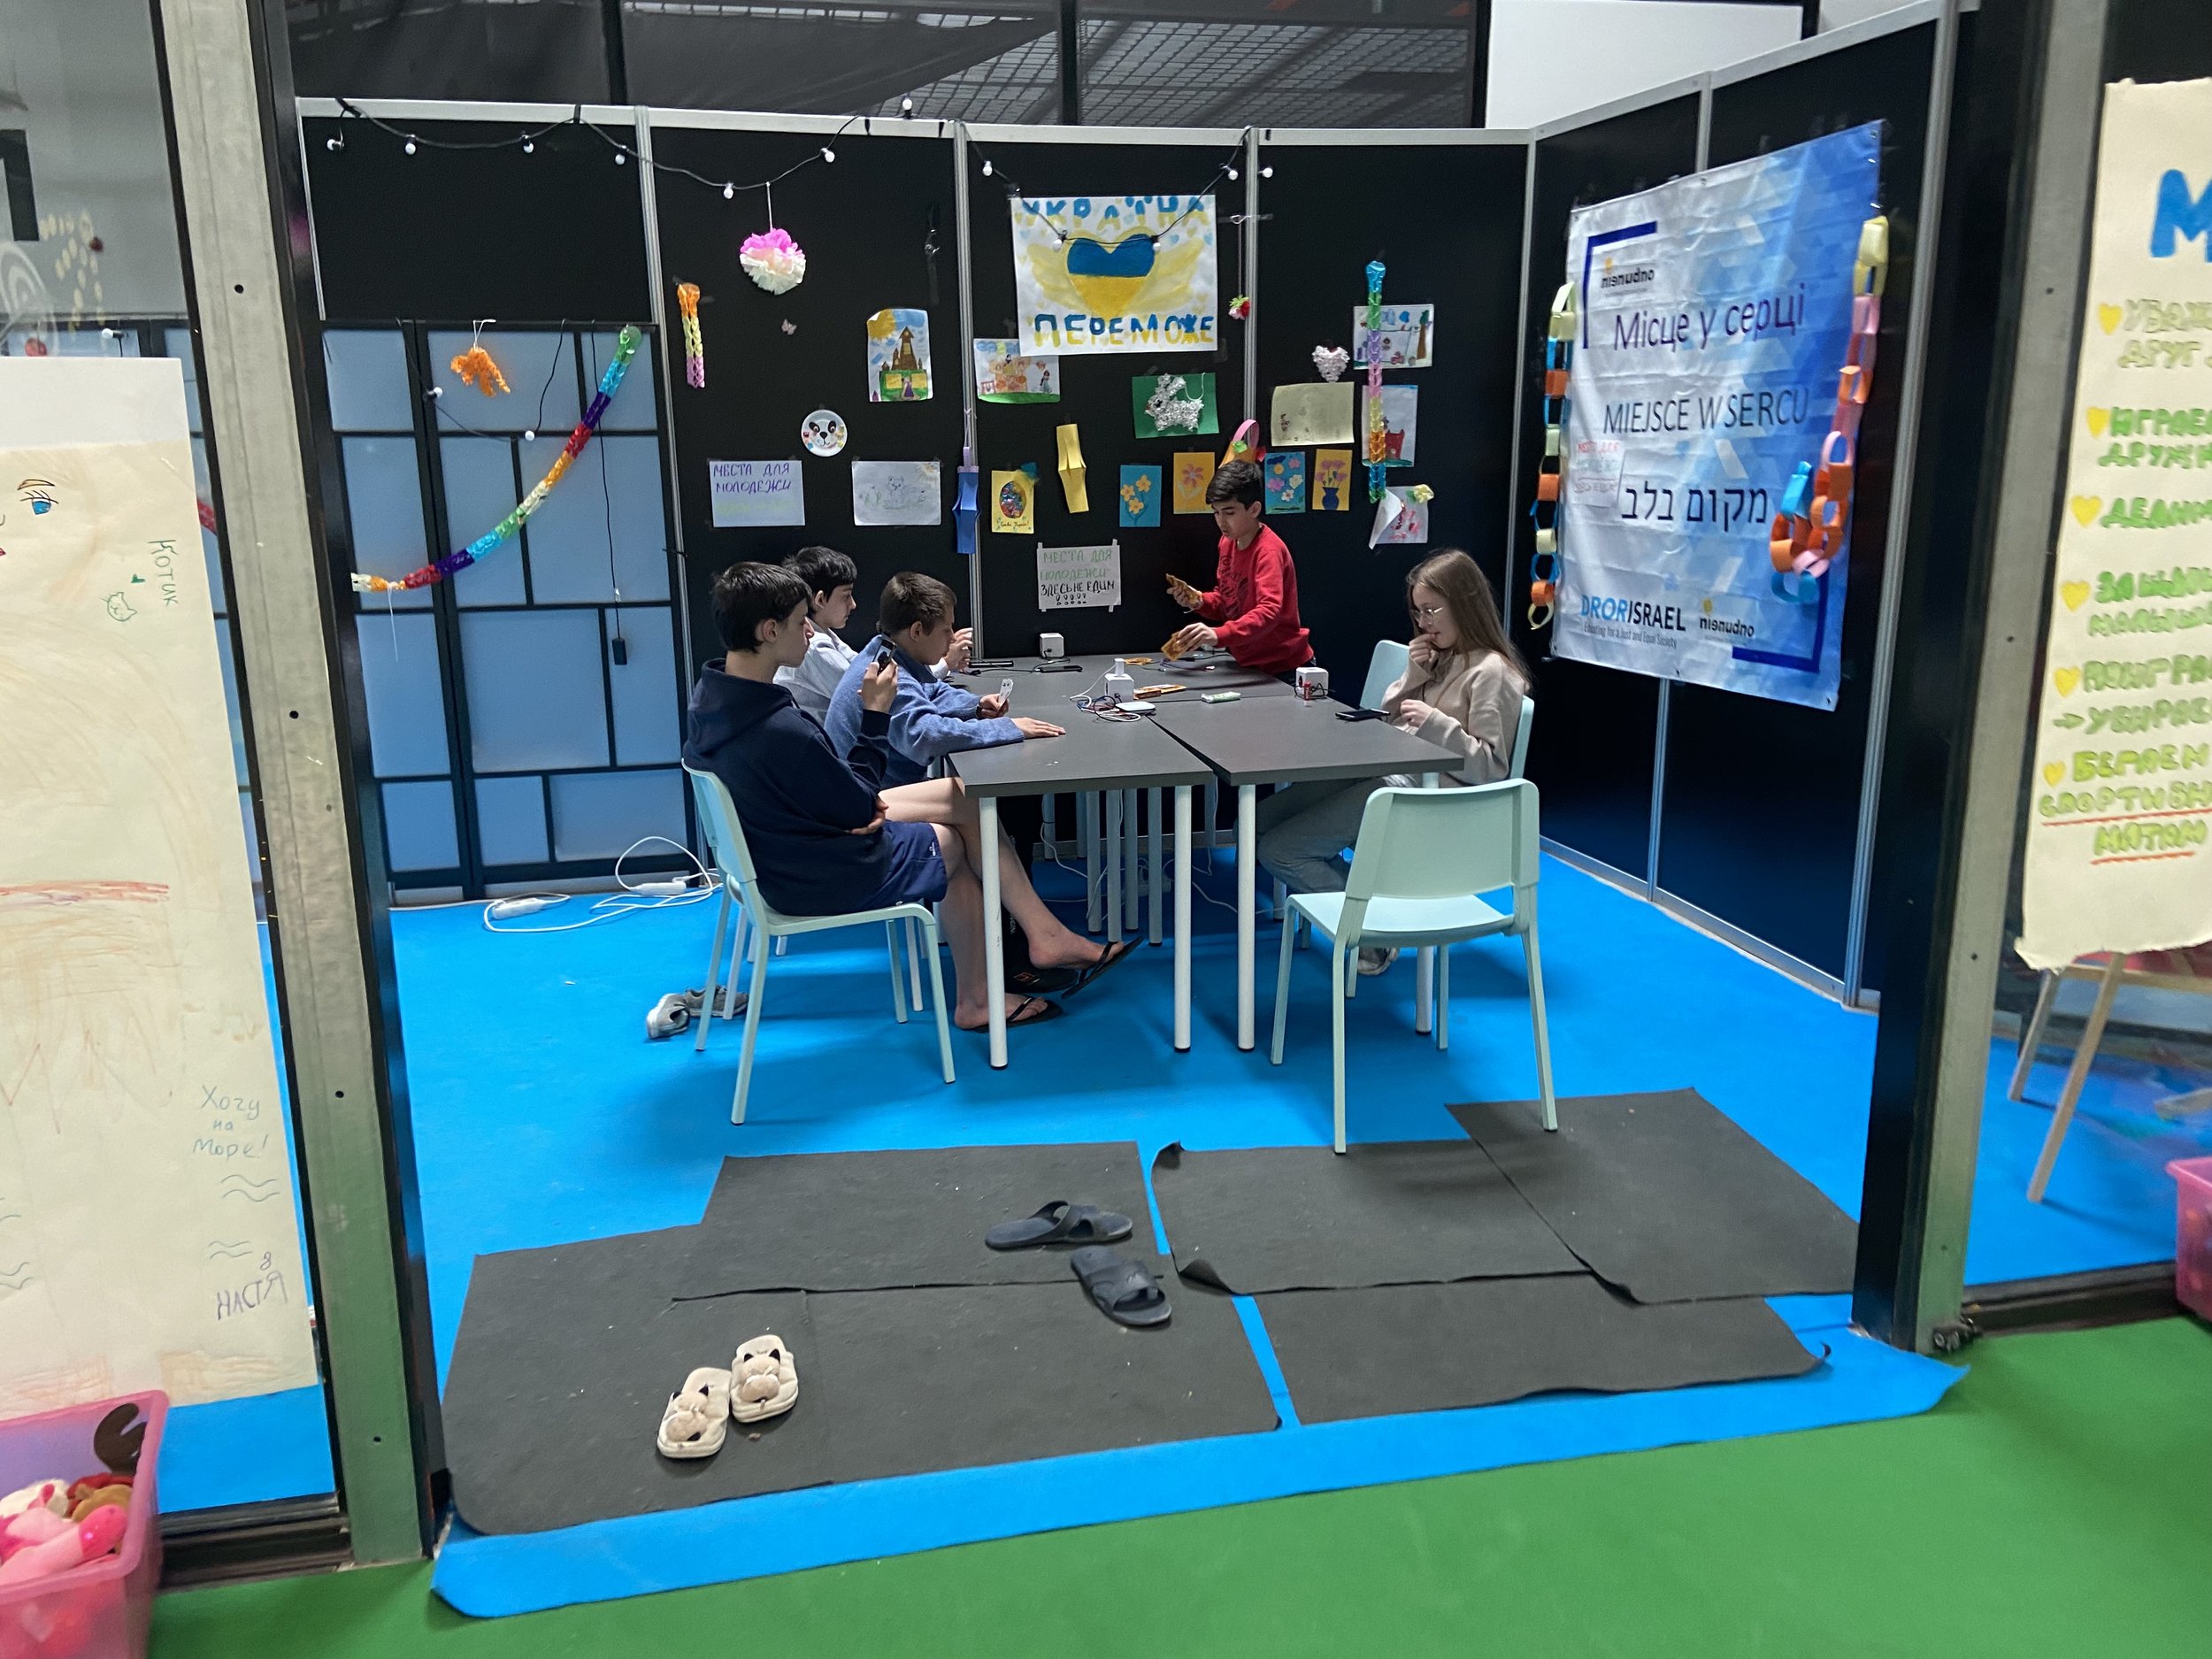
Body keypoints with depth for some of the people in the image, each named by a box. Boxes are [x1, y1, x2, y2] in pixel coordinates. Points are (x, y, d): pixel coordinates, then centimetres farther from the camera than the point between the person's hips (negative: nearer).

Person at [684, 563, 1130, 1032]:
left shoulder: (711, 694, -5)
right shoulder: (782, 732, -35)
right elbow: (859, 807, -20)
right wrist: (876, 713, -15)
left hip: (777, 849, 9)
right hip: (821, 879, -9)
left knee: (963, 798, 12)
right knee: (956, 843, 14)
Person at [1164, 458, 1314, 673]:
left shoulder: (1269, 551, -22)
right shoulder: (1227, 543, 3)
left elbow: (1269, 611, -36)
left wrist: (1218, 635, -49)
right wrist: (1200, 601, -8)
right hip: (1248, 664, 7)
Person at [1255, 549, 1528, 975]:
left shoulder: (1491, 672, -10)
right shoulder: (1441, 656, 17)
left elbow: (1491, 767, -15)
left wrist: (1435, 722, -24)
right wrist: (1413, 676, 1)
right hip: (1392, 777, 10)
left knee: (1277, 849, -14)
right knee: (1260, 823, 4)